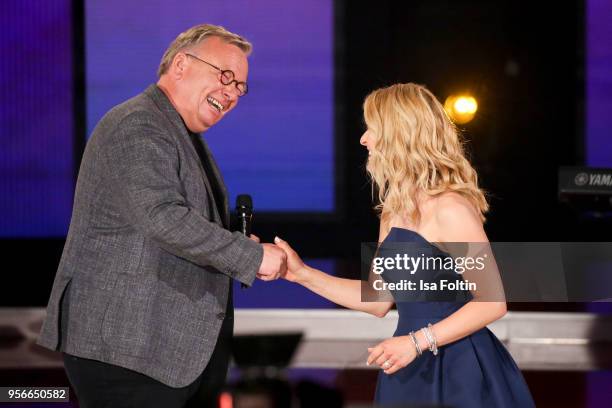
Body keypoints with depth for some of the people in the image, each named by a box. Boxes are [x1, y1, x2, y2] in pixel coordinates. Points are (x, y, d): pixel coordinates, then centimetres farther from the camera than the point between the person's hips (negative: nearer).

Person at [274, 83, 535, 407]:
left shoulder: (450, 208, -16)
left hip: (460, 372, -8)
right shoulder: (393, 210, 9)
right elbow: (379, 300, 13)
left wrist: (418, 341, -21)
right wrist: (302, 274, 10)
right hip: (411, 370, 8)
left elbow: (492, 302, -16)